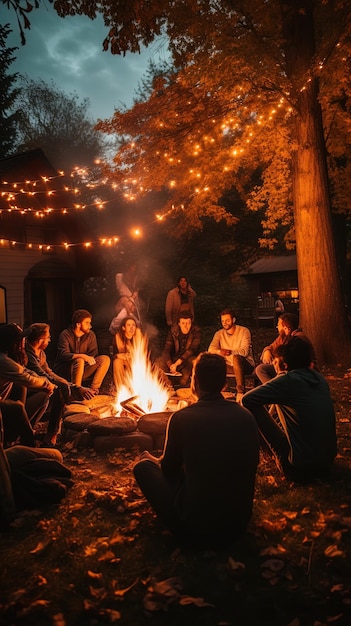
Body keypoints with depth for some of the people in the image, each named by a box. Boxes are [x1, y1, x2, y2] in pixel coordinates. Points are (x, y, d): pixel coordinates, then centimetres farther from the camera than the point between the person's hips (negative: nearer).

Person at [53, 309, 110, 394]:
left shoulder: (90, 335, 3)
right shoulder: (65, 335, -11)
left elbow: (93, 355, -2)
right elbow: (63, 355, -25)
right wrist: (82, 356, -39)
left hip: (81, 370, 5)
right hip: (63, 371, -5)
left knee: (105, 359, -13)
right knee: (80, 361, -36)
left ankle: (93, 389, -17)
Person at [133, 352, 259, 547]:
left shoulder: (181, 418, -18)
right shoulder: (246, 416, -7)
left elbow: (169, 469, -2)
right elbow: (252, 463, 9)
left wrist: (152, 459, 23)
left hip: (195, 528, -5)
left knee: (143, 466, 11)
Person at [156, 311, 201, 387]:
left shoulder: (196, 331, -11)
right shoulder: (173, 330, -5)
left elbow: (191, 350, -23)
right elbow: (166, 349, -11)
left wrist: (176, 363, -35)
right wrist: (170, 365, -31)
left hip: (188, 360, -1)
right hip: (174, 359, 2)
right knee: (159, 363, -26)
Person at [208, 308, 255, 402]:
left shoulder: (244, 331, -6)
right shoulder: (219, 333, 5)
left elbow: (244, 351, -20)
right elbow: (211, 349, -10)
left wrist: (231, 352, -38)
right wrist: (219, 351, -33)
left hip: (245, 365, -4)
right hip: (228, 367, 4)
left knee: (236, 357, -37)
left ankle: (240, 391, -38)